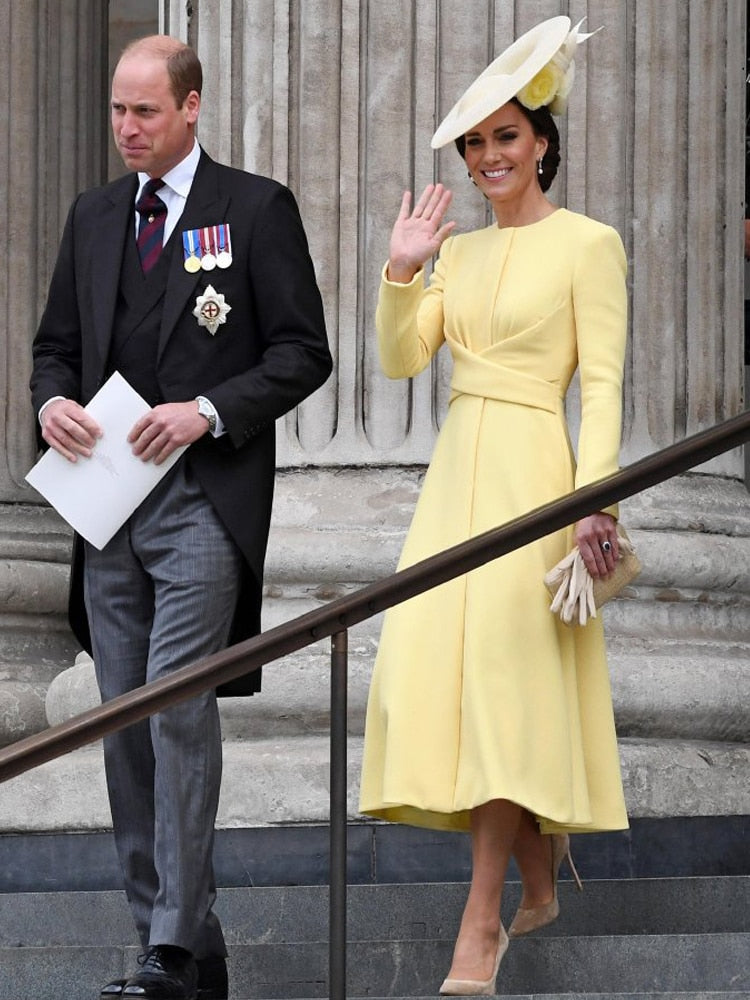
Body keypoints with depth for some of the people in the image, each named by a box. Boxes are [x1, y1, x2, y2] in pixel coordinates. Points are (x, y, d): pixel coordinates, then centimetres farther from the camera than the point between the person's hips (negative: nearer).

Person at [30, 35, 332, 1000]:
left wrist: (209, 409, -16)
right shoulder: (93, 215, 15)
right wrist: (52, 399, -2)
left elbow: (303, 352, -2)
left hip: (204, 499, -6)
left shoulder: (257, 209, 0)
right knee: (125, 728, 5)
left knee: (178, 710, -16)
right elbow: (57, 342, 20)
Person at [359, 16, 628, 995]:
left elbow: (602, 380, -9)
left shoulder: (588, 244, -3)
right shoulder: (459, 250, 15)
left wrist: (596, 496, -18)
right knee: (435, 664, 2)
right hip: (456, 469, 7)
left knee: (504, 674, -11)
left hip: (530, 468, -7)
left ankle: (483, 920, -13)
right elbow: (402, 358, 9)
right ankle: (541, 880, 15)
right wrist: (400, 272, -6)